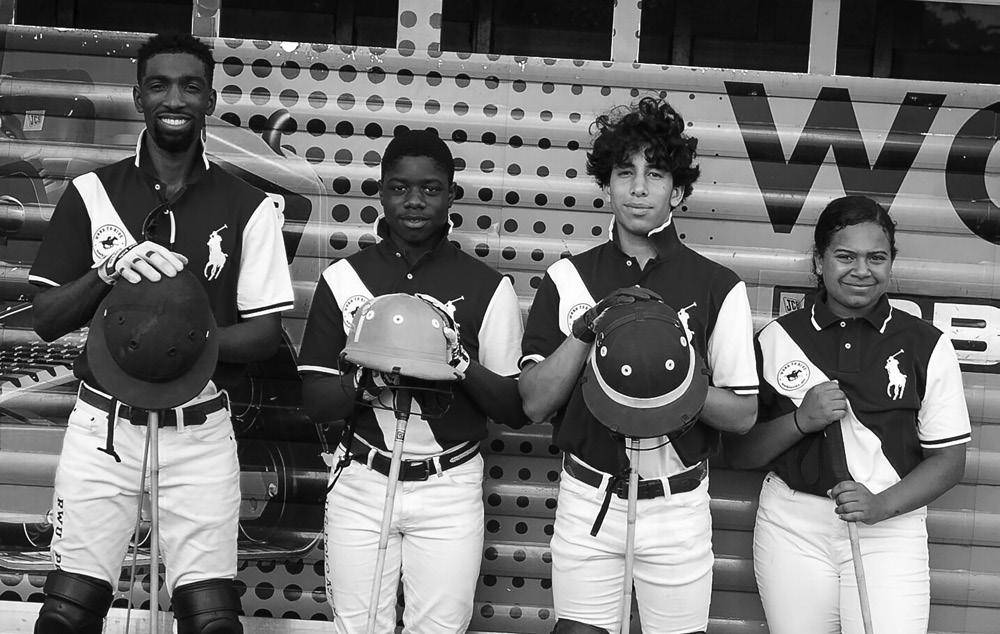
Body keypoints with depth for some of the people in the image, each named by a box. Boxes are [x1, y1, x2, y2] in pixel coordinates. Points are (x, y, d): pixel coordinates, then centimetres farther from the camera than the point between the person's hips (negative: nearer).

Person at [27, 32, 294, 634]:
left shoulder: (248, 207, 0)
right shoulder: (92, 193, 3)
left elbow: (266, 334, -1)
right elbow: (46, 320, 3)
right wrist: (108, 271, -16)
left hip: (200, 431, -1)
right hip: (104, 424, 1)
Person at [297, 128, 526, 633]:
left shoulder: (488, 287, -1)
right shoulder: (343, 279, 1)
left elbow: (517, 410, -1)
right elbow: (316, 402, 0)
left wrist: (464, 366, -19)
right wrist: (368, 377, -20)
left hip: (449, 490, -1)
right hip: (361, 483, 1)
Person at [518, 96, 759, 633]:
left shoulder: (718, 287, -3)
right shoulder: (567, 279, 0)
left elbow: (742, 415, -2)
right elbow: (534, 402, -4)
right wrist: (587, 328, -17)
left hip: (677, 506, 0)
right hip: (587, 501, 1)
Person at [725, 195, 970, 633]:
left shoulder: (927, 346, 1)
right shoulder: (778, 338, 2)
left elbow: (948, 459, 2)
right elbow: (738, 452, 3)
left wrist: (882, 504, -13)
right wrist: (800, 420, -14)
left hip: (890, 531, -1)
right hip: (792, 528, 1)